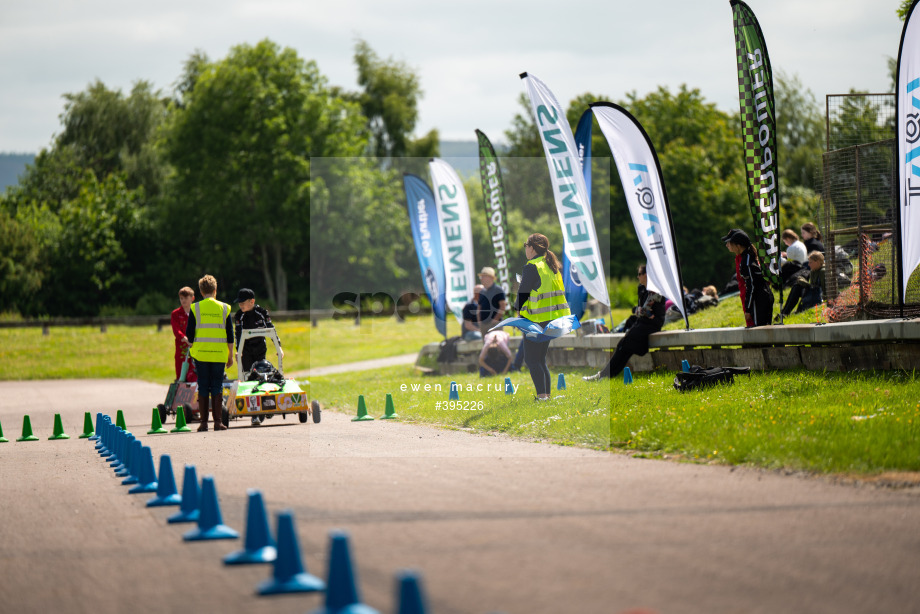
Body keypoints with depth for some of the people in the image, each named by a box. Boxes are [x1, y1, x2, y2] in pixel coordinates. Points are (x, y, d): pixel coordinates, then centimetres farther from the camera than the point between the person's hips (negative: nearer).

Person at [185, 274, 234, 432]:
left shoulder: (195, 309, -1)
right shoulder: (224, 308, 2)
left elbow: (189, 334, 0)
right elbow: (230, 335, 3)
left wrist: (192, 347, 18)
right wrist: (230, 355, 10)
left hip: (201, 353, 0)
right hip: (219, 354, 0)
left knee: (203, 387, 5)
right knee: (217, 387, 5)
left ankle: (204, 422, 2)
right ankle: (217, 421, 0)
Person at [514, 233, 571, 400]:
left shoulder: (532, 267, -12)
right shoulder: (552, 266, 13)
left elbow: (523, 293, -11)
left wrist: (517, 310, 3)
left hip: (538, 318, -8)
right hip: (554, 317, 8)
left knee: (531, 359, -4)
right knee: (540, 359, 15)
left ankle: (542, 394, -13)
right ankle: (546, 395, 12)